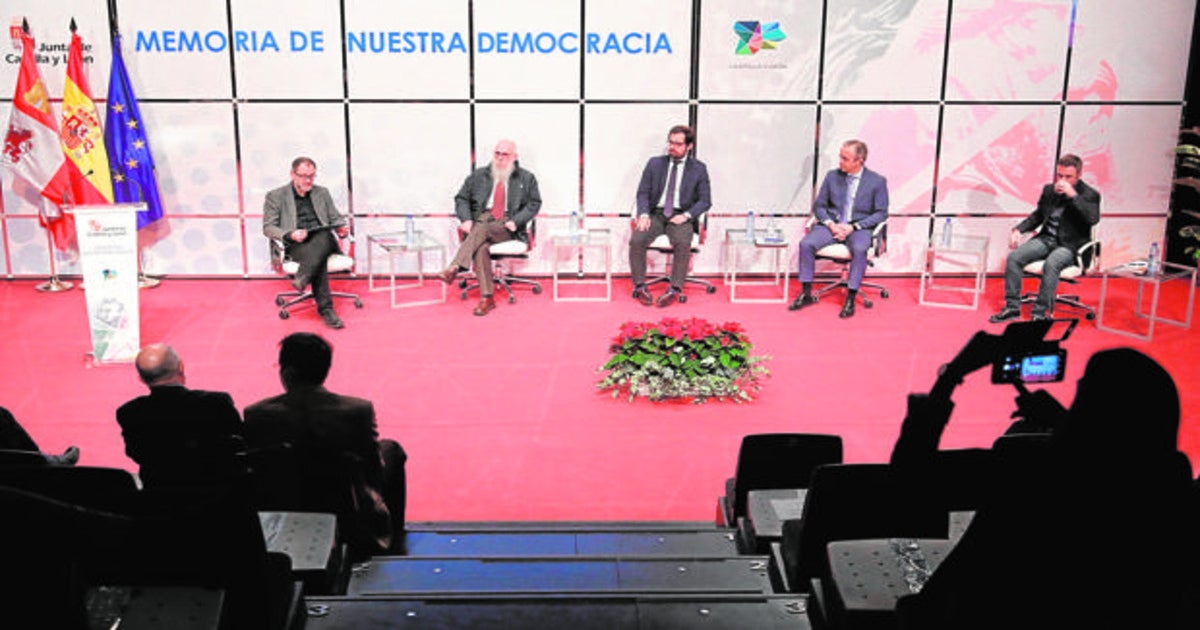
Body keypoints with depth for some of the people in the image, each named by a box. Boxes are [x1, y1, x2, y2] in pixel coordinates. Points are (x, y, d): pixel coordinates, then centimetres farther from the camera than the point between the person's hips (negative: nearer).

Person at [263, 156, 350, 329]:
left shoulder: (322, 192, 23)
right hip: (295, 245, -3)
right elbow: (268, 227, 5)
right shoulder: (275, 196, 11)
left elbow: (335, 218, 24)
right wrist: (290, 234, -15)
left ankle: (302, 278, -46)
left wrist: (341, 227, -2)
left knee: (322, 237, -37)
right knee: (317, 257, -38)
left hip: (323, 240, 3)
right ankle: (325, 309, -40)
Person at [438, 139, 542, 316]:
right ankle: (486, 298, -33)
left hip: (507, 227, -2)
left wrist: (515, 221, -9)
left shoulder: (526, 179, 13)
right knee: (481, 248, -32)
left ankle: (455, 268, -43)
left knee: (482, 229, -35)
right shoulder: (478, 175, 17)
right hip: (482, 220, 2)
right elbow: (461, 198, 15)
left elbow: (534, 204, 7)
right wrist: (466, 219, -5)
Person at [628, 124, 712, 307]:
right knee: (636, 240, -26)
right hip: (655, 213, 2)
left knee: (682, 243, -34)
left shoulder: (698, 169, 6)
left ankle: (675, 289, -23)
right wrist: (643, 214, -11)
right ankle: (639, 286, -14)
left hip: (680, 217, -2)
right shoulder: (655, 163, 10)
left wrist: (686, 216, -13)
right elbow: (643, 192, 9)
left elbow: (705, 201, 4)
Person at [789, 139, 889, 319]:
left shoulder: (877, 181, -2)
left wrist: (853, 227, -14)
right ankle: (806, 294, -12)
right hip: (832, 224, 3)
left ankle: (850, 300, -26)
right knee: (806, 243, -23)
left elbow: (881, 213, -2)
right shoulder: (832, 176, 6)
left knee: (859, 249, -36)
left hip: (859, 228, -3)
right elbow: (819, 206, 11)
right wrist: (830, 224, -10)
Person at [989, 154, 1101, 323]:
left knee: (1051, 263, -37)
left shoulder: (1090, 195, -3)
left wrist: (1072, 195, -24)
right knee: (1014, 257, -18)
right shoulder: (1049, 190, 12)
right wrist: (1019, 230, 6)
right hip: (1046, 239, 5)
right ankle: (1012, 307, -10)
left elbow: (1093, 219, -22)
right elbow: (1037, 215, 24)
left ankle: (1040, 313, -28)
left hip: (1070, 245, -5)